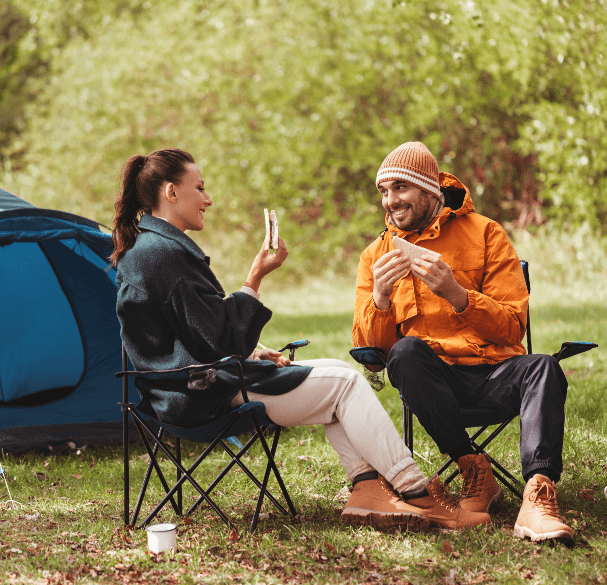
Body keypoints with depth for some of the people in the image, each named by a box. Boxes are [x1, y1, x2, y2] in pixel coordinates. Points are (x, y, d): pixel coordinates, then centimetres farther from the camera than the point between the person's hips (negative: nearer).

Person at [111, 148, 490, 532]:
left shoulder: (143, 248, 16)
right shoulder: (162, 251, -18)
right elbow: (221, 338, -21)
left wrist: (252, 354, 12)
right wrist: (255, 279, -13)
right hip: (208, 397, -11)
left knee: (336, 373, 10)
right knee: (344, 383, -7)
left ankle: (368, 491, -3)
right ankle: (419, 496, -3)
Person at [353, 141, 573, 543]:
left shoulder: (485, 234, 4)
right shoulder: (377, 255, 12)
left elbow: (513, 329, -4)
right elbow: (368, 345, 4)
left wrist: (457, 294, -20)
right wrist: (380, 298, -16)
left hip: (492, 370, -1)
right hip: (432, 378, 1)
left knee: (544, 368, -32)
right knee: (405, 353, -32)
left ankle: (537, 496, -48)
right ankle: (474, 470, -23)